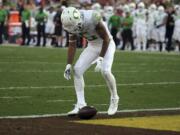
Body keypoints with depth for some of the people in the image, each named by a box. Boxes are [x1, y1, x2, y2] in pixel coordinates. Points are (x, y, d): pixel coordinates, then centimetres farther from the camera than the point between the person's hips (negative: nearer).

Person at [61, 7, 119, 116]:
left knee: (105, 71, -25)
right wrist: (69, 65, -8)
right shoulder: (73, 23, -17)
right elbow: (72, 45, -4)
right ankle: (81, 104, -3)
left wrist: (100, 59, -23)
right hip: (92, 46, 6)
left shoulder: (93, 19, -36)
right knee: (77, 70, -8)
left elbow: (106, 39, -23)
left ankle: (114, 99, 0)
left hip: (106, 44, -6)